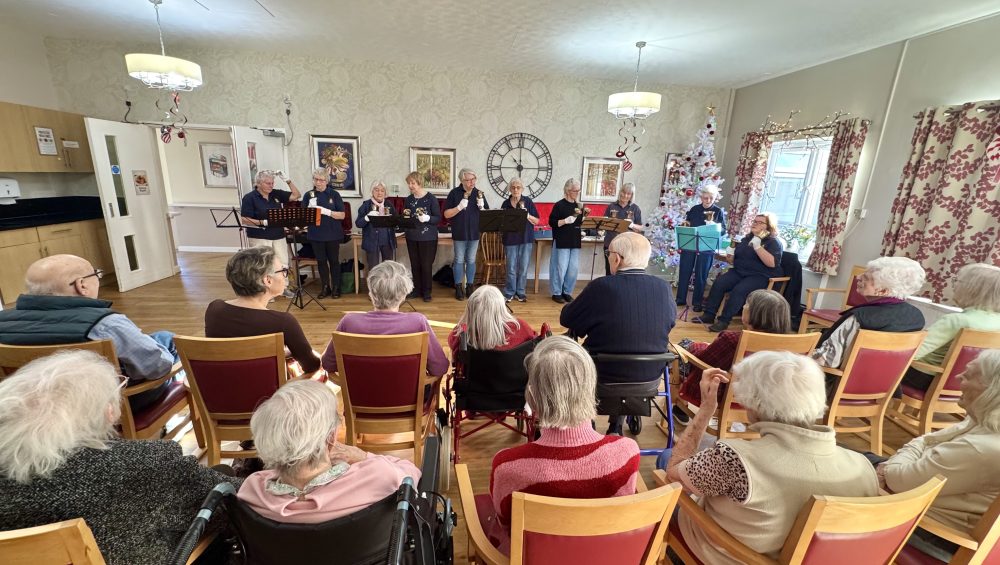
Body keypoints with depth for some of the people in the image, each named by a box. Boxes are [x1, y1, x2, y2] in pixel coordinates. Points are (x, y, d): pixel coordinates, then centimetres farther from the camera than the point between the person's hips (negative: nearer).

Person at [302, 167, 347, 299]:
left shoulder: (334, 194, -2)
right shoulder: (308, 195, 5)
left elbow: (342, 215, -7)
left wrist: (326, 211, -19)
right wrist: (310, 208, -14)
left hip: (332, 234, -2)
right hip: (316, 234, 2)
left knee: (334, 261, 7)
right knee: (321, 261, 9)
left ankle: (336, 287, 17)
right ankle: (325, 287, 20)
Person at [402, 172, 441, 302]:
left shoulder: (431, 198, -9)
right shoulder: (408, 199, 6)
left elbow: (438, 218, -9)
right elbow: (404, 217, 15)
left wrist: (427, 218, -27)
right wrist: (405, 217, -8)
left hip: (428, 238, -5)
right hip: (411, 237, 5)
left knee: (426, 265, 1)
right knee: (415, 264, 11)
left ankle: (426, 292, 14)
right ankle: (417, 289, 24)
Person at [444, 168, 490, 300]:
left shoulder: (479, 193, 3)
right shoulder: (454, 193, -5)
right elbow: (446, 214, -8)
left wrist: (481, 206, -15)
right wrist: (460, 207, -20)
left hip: (474, 233, 2)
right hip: (459, 234, -2)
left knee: (471, 260, 11)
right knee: (459, 260, 6)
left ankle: (470, 286, 21)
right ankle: (458, 287, 15)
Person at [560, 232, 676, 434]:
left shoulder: (602, 286, -22)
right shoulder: (664, 288, -10)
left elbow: (566, 319, -10)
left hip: (605, 376, -4)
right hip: (650, 376, 4)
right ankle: (616, 425, 39)